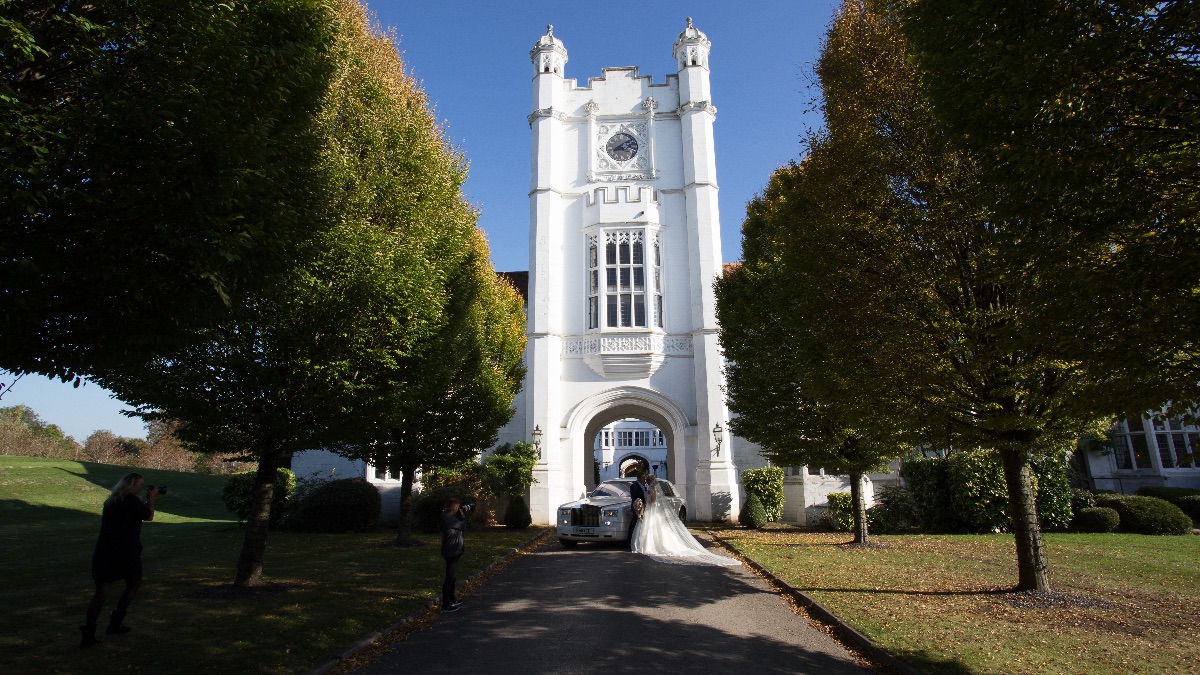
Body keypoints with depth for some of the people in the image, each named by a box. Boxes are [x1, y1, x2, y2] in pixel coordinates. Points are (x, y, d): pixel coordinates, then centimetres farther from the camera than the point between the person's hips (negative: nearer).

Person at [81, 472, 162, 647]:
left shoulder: (111, 501, 14)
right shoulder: (131, 500, -11)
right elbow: (149, 516, -3)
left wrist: (148, 499, 20)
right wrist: (151, 498, 8)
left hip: (103, 553, 6)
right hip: (126, 553, -6)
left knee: (101, 592, 6)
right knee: (134, 584, 16)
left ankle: (89, 632, -3)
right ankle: (115, 623, 13)